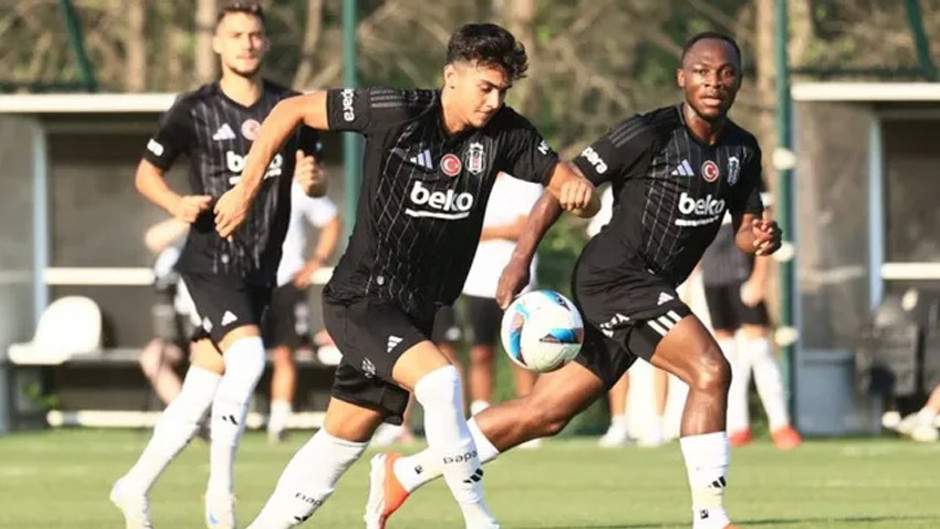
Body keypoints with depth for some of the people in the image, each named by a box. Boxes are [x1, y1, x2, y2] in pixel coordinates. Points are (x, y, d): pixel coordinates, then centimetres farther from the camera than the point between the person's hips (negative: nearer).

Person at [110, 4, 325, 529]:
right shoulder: (195, 111, -4)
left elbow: (311, 176, 16)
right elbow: (147, 172, 5)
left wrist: (313, 179, -8)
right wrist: (178, 203, -15)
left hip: (260, 269, 5)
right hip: (212, 261, -5)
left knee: (200, 396, 6)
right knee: (247, 354, -27)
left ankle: (136, 486, 22)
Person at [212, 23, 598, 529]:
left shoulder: (504, 133, -6)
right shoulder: (396, 112, -17)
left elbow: (570, 188, -5)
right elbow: (291, 110, -9)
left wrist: (579, 189, -30)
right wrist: (245, 190, -8)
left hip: (416, 310, 6)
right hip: (360, 297, -6)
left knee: (342, 440, 12)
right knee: (439, 379, -28)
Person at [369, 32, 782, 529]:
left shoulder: (742, 151, 7)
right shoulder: (648, 134, -14)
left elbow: (745, 226, 14)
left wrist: (759, 239, -11)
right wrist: (520, 260, -13)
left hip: (652, 291, 8)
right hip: (614, 278, -8)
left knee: (545, 413, 12)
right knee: (710, 371, -24)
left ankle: (403, 473, 23)